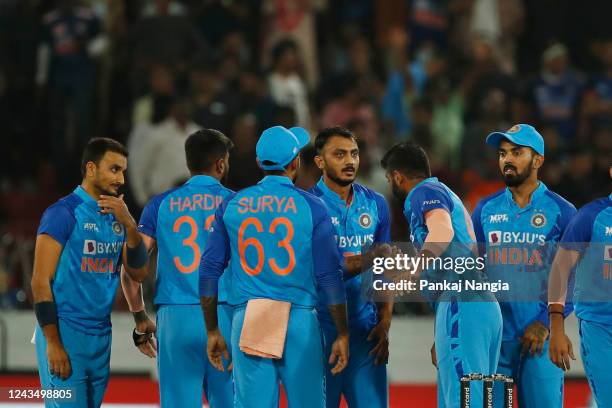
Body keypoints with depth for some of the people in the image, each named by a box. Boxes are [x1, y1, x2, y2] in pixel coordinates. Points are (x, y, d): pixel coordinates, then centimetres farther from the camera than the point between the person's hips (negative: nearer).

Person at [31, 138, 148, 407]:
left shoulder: (117, 217, 13)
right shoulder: (64, 213, -9)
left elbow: (138, 273, 8)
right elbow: (40, 281, -12)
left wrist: (128, 224, -6)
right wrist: (53, 343, -16)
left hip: (101, 335, 7)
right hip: (65, 334, -7)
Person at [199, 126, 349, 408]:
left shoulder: (232, 205, 7)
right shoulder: (311, 207, -2)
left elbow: (209, 271, 8)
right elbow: (329, 278, -4)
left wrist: (212, 332, 15)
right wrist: (342, 335, 3)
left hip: (246, 320, 2)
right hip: (299, 321, -2)